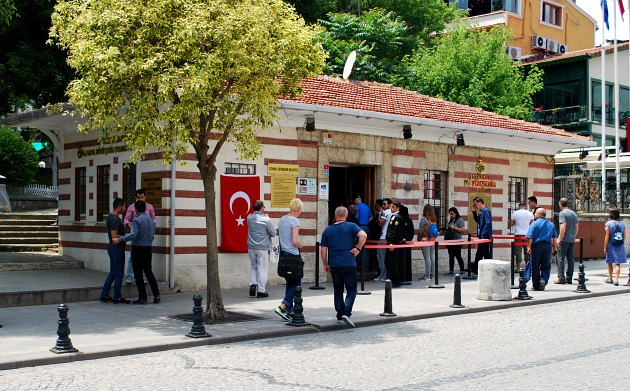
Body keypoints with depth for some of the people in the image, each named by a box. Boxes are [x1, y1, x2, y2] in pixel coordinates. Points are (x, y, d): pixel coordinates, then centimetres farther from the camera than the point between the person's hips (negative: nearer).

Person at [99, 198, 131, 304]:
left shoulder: (111, 217, 14)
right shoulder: (115, 219, -18)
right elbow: (114, 237, -23)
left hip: (113, 248, 10)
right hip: (117, 248, -10)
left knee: (113, 272, 14)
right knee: (119, 273, -3)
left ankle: (104, 295, 16)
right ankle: (117, 298, 3)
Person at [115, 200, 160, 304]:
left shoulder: (137, 220, -14)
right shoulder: (151, 220, 8)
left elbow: (133, 235, -25)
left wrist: (119, 239, -22)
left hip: (138, 249, -7)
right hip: (148, 248, 7)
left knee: (138, 274, 1)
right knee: (148, 271, 16)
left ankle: (142, 298, 2)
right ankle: (156, 294, 11)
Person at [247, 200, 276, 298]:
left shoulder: (249, 218, 2)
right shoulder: (266, 219, -14)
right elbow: (273, 233, -5)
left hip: (251, 247, 5)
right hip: (263, 248, -5)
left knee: (253, 267, 20)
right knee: (262, 269, 3)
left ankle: (252, 284, 4)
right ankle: (261, 291, 5)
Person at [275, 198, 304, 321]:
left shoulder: (282, 219, 11)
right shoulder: (295, 221, -14)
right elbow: (295, 241, -19)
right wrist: (301, 245, 0)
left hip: (283, 253, 8)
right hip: (292, 255, -8)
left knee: (290, 282, 14)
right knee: (296, 283, 0)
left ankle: (289, 310, 16)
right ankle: (283, 306, -11)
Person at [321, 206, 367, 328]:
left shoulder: (328, 230, 7)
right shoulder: (351, 226, 0)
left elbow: (323, 250, 5)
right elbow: (363, 235, -18)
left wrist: (325, 264, 14)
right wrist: (358, 248, -7)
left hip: (334, 264, 3)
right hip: (349, 263, -3)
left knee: (338, 291, 14)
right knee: (351, 290, 2)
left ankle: (340, 316, 16)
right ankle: (346, 313, -16)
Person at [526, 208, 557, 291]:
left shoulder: (534, 224, -5)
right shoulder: (551, 224, 11)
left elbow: (530, 237, -12)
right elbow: (554, 238, 13)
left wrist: (529, 247, -8)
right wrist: (555, 248, 18)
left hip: (537, 246, -4)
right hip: (548, 246, 4)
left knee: (535, 267, 5)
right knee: (546, 267, 11)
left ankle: (536, 285, 9)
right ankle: (543, 280, -11)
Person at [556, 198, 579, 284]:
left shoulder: (562, 213, -9)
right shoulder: (573, 213, 15)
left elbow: (563, 226, -17)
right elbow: (577, 226, 17)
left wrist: (559, 238, -15)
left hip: (564, 239, -7)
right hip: (572, 239, 8)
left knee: (561, 258, -4)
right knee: (570, 259, 8)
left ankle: (561, 278, -6)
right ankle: (569, 278, 10)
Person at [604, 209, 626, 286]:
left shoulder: (608, 223, -8)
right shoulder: (622, 223, 5)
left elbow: (607, 236, -10)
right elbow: (624, 236, 8)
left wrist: (605, 247, -6)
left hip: (611, 245, -2)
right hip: (620, 246, 2)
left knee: (610, 262, 13)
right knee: (618, 263, 1)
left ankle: (610, 279, 23)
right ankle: (616, 280, -9)